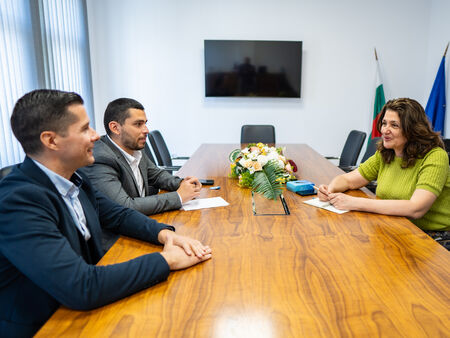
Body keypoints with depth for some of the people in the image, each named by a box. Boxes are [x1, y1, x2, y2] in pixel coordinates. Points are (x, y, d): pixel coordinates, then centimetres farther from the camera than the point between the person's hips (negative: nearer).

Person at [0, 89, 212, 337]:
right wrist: (166, 260, -24)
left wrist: (164, 233, -10)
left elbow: (117, 214, 8)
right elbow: (81, 288, -32)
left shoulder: (74, 179, -3)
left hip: (82, 309, 7)